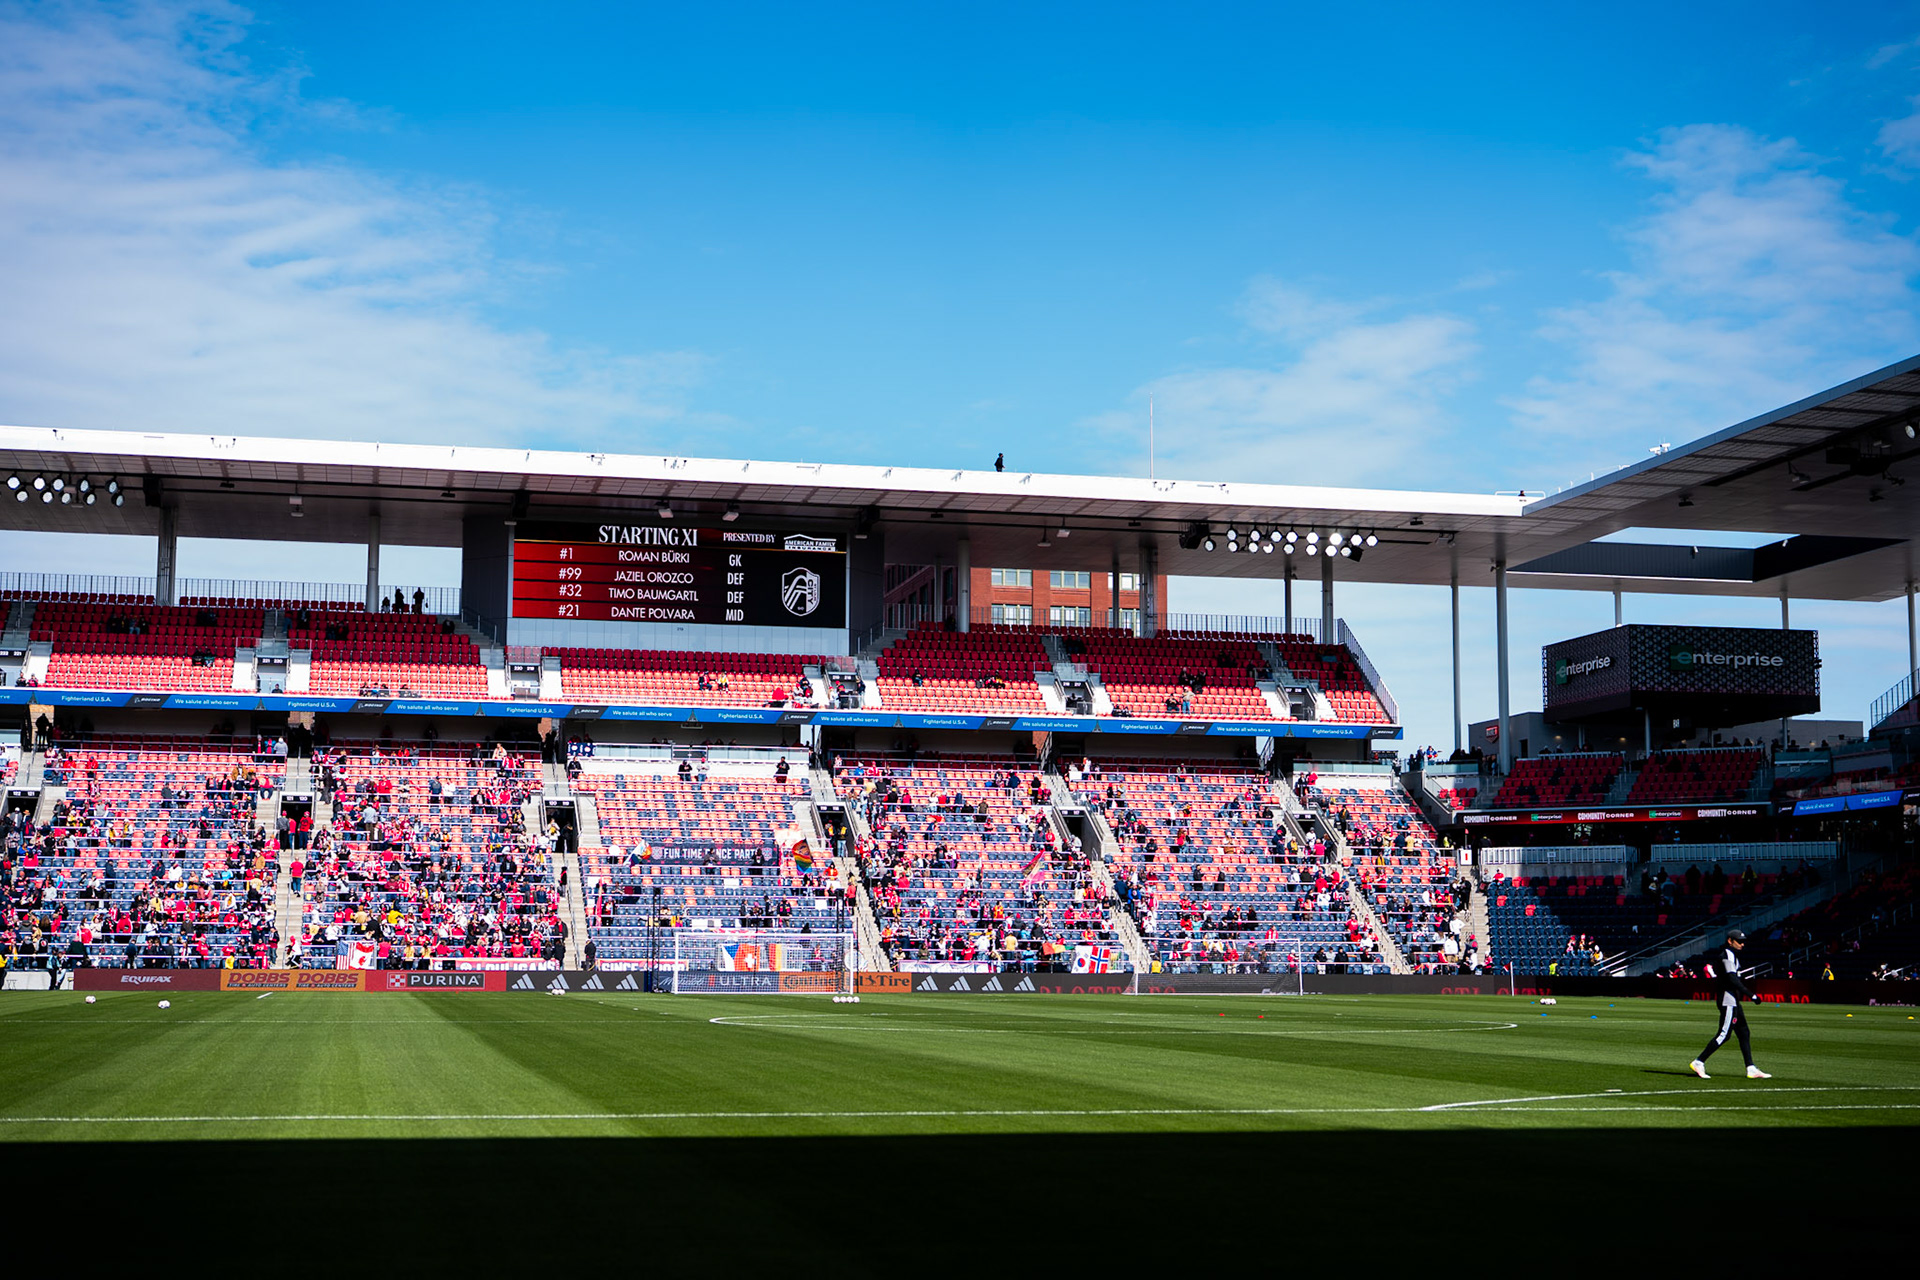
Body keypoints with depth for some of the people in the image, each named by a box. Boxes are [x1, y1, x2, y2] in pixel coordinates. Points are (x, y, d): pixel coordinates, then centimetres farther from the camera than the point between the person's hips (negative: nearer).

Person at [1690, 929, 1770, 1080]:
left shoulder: (1732, 955, 19)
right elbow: (1732, 979, -23)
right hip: (1728, 1000, -11)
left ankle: (1751, 1069, 8)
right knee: (1724, 1034, -11)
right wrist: (1750, 994, -25)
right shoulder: (1727, 955, -13)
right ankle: (1698, 1063, -9)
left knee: (1743, 1033, 8)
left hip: (1733, 1001, 11)